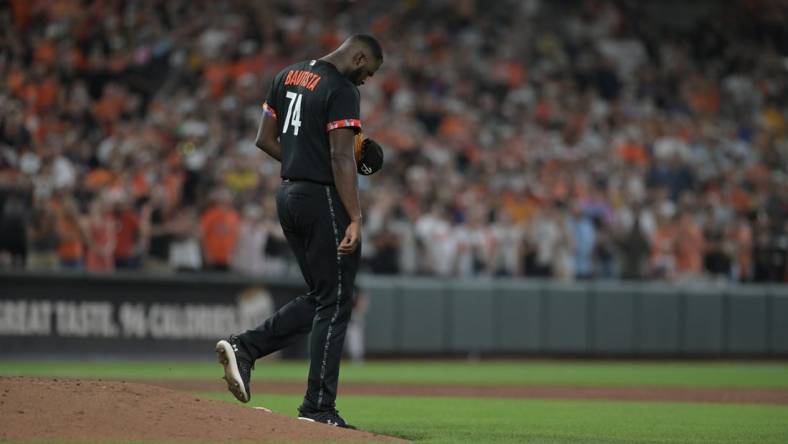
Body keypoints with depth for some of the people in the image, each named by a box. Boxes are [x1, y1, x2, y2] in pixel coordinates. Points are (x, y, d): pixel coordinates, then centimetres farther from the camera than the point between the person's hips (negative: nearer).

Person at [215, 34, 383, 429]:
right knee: (334, 303, -1)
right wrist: (355, 219, -21)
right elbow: (342, 158, -20)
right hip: (324, 200, -8)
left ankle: (243, 348, 2)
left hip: (288, 196, 8)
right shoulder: (342, 90, -12)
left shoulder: (287, 76, 13)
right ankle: (319, 409, -1)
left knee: (320, 298, 16)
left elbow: (265, 139, 14)